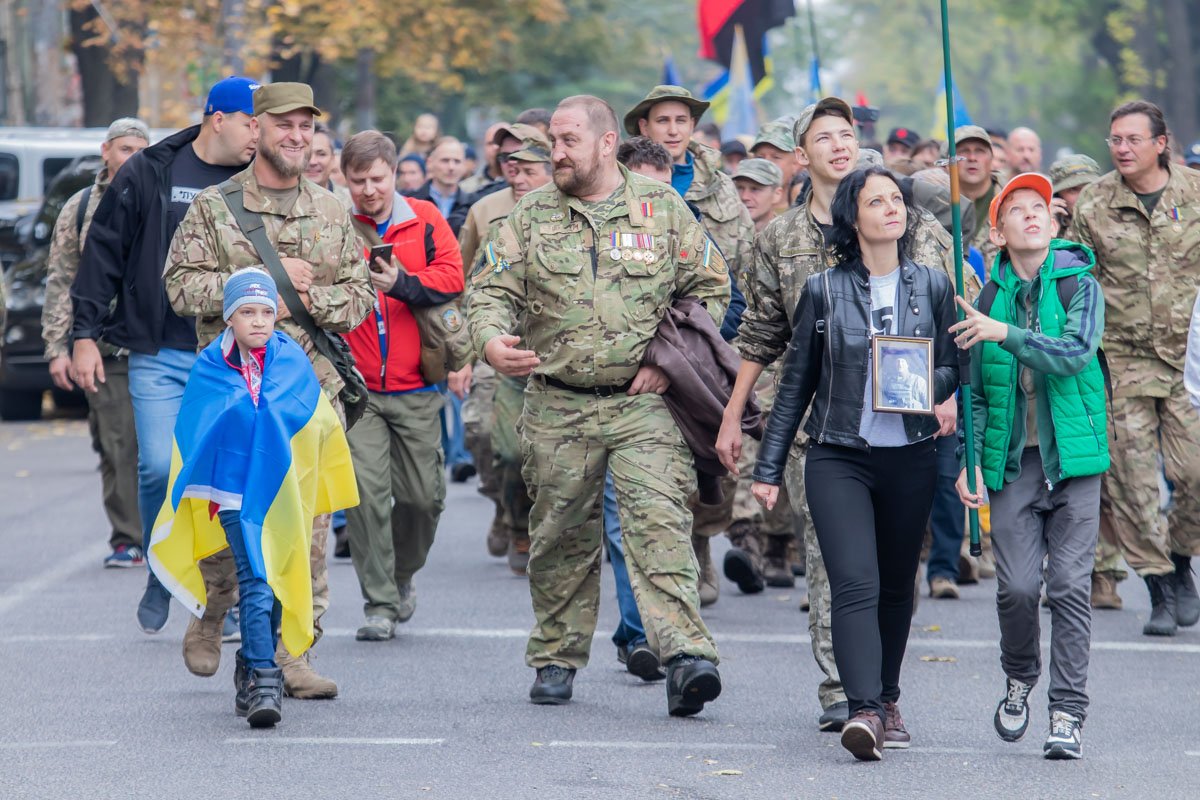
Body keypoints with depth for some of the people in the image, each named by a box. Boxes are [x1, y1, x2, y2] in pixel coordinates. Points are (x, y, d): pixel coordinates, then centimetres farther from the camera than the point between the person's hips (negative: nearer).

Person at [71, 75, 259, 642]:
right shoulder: (149, 175, 2)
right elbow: (103, 254, 6)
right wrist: (85, 333, 1)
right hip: (158, 356, -1)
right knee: (160, 469, -12)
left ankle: (210, 616, 5)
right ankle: (161, 576, 14)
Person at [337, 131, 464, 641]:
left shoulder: (424, 220, 5)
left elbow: (451, 277, -6)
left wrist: (402, 284, -19)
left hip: (416, 388, 1)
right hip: (356, 387, -1)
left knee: (423, 494, 5)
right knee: (366, 492, -10)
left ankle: (402, 575, 33)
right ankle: (379, 603, -2)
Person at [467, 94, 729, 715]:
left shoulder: (663, 209, 4)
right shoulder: (531, 216, 7)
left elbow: (710, 288, 9)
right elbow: (491, 288, 4)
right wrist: (492, 340, -19)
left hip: (643, 403, -2)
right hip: (557, 407, 2)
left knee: (659, 524, -15)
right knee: (560, 536, 8)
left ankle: (685, 655, -25)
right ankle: (556, 659, 22)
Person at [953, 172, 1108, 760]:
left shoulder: (1080, 287, 1)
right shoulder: (988, 300, 8)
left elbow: (1077, 353, -17)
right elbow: (975, 391, 12)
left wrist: (1006, 334, -23)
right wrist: (969, 461, 2)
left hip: (1072, 458, -1)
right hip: (1012, 462, 1)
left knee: (1070, 586, -6)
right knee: (1018, 586, -6)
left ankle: (1067, 714, -1)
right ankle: (1020, 680, 21)